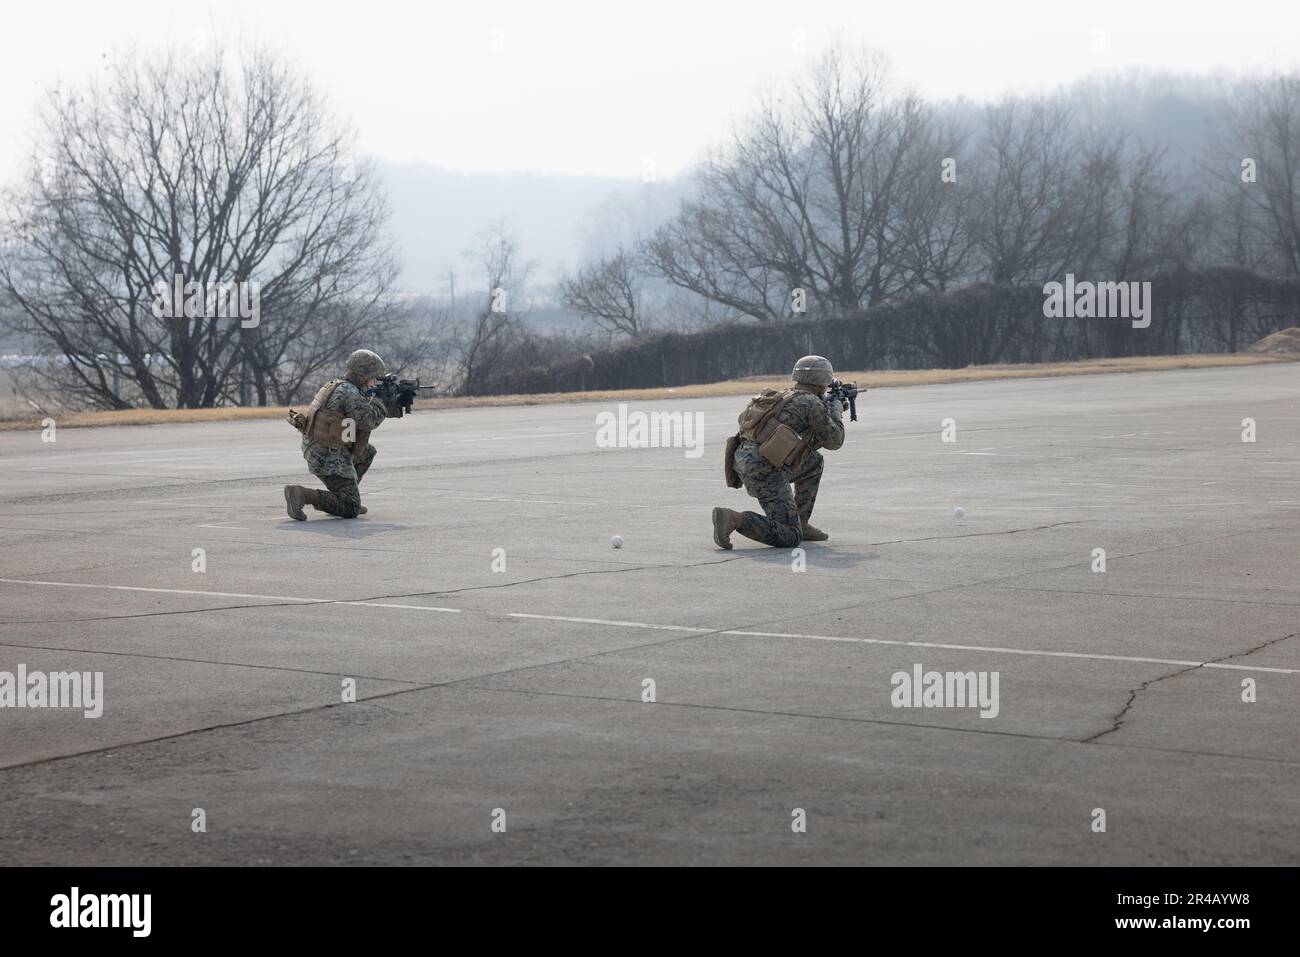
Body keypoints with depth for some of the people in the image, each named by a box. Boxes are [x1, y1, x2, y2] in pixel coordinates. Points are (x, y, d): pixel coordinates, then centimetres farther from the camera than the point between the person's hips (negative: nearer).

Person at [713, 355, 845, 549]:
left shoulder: (784, 397, 22)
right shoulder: (812, 403, -3)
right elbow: (833, 441, 5)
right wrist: (835, 411, 23)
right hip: (764, 472, -9)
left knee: (814, 462, 26)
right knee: (790, 538, -8)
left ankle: (801, 524, 26)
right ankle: (733, 519, -20)